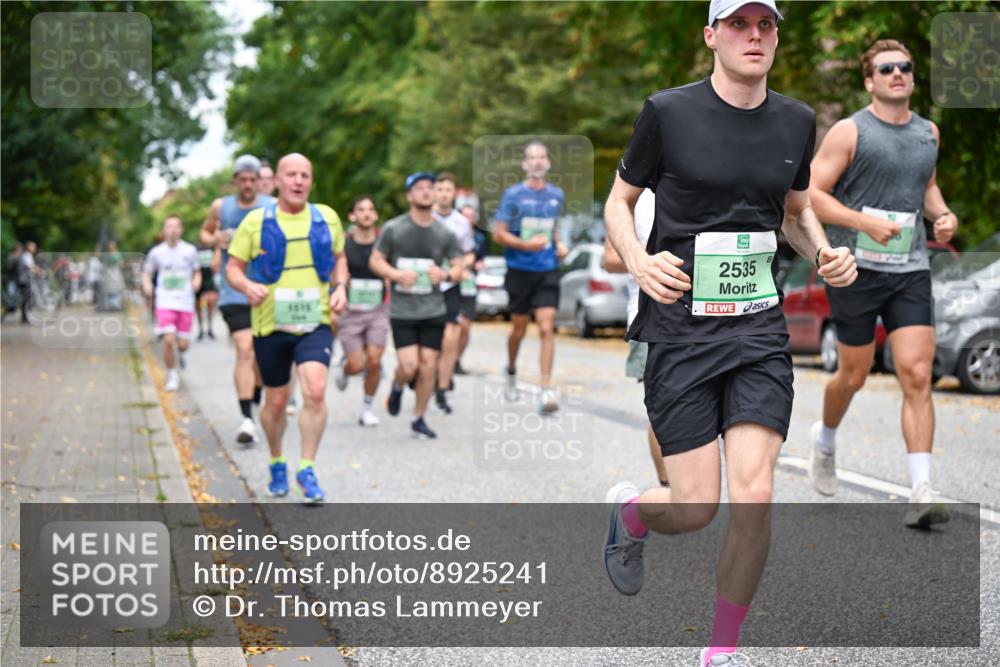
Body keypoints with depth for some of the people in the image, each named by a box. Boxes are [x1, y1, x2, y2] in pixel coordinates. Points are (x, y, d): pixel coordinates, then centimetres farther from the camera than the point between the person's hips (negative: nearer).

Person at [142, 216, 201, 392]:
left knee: (182, 344, 2)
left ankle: (180, 354, 40)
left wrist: (196, 282, -9)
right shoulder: (157, 252, 2)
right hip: (165, 303, -1)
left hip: (186, 303, 1)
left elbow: (197, 272, 13)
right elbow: (147, 272, 13)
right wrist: (147, 286, -7)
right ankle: (172, 376, 2)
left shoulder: (189, 251, 2)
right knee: (168, 340, -16)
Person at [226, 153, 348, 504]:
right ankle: (277, 464, 33)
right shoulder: (256, 221, -1)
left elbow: (339, 258, 21)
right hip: (271, 325, 0)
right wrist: (248, 286, -19)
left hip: (315, 322, 1)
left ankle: (307, 469, -7)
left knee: (315, 391, -19)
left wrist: (340, 287, 1)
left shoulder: (327, 218, 7)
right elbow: (233, 268, 2)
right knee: (276, 401, 9)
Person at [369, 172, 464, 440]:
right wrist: (397, 275, -15)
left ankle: (418, 420, 15)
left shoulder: (444, 233, 5)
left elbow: (459, 267, 9)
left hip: (433, 310, 2)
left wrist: (445, 275, -14)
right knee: (409, 366, -11)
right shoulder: (393, 229, -1)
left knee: (428, 366, 0)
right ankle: (397, 387, 25)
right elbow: (375, 261, 3)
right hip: (402, 310, -2)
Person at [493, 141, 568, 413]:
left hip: (548, 271, 2)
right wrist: (526, 244, -20)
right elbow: (498, 234, -6)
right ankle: (511, 371, 40)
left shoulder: (557, 194, 8)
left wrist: (559, 243, 6)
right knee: (519, 330, 11)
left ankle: (547, 391, -13)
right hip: (520, 270, -2)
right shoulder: (513, 195, -4)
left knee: (547, 329, -10)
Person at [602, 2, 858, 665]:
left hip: (760, 332, 3)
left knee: (753, 498, -10)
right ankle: (628, 511, 33)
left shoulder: (795, 120, 8)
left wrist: (825, 253, 3)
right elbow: (619, 200, 6)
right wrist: (639, 261, -13)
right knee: (696, 509, -6)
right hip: (681, 331, -3)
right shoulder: (668, 111, -4)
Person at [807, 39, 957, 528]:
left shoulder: (929, 133, 12)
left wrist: (942, 214, 8)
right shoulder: (849, 132, -5)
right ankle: (825, 439, 42)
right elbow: (810, 194, -9)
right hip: (855, 268, -3)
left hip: (911, 271, 4)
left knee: (917, 376, -9)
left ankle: (921, 492, -11)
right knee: (854, 375, 9)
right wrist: (866, 222, -21)